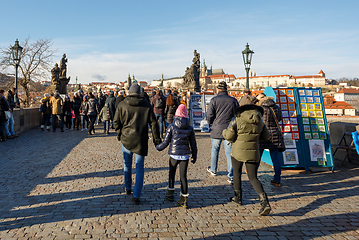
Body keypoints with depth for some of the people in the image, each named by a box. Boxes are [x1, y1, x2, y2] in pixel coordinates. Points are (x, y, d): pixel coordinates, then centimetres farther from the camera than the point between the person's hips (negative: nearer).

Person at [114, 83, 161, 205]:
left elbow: (116, 121, 1)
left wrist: (119, 134, 16)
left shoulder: (122, 105, -2)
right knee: (139, 167, 5)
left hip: (126, 139, 1)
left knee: (127, 164, 21)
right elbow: (153, 122, -2)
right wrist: (156, 138, 3)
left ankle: (128, 188, 38)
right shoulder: (147, 105, -2)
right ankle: (136, 195, 2)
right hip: (140, 141, -1)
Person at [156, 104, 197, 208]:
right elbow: (193, 144, 7)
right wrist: (194, 156, 18)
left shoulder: (171, 127, -6)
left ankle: (170, 194, 32)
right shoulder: (190, 128, 2)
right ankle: (184, 199, 8)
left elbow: (166, 142, -3)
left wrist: (158, 147, 16)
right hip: (185, 155, 2)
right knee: (183, 176, 6)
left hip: (174, 155, -2)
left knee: (172, 173, 17)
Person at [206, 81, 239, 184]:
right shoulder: (233, 100, 3)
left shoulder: (214, 100, -4)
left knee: (215, 149, 18)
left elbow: (209, 115, -6)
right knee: (229, 152, 3)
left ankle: (213, 169, 34)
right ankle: (231, 176, 2)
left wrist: (211, 124, 12)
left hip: (217, 129, -1)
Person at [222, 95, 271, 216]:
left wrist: (225, 131, 10)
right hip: (253, 152, 3)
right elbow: (266, 136, 10)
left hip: (238, 152, -3)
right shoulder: (259, 120, 2)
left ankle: (238, 197, 33)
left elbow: (228, 136, -11)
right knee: (253, 178, 7)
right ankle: (264, 201, -11)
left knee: (237, 174, 20)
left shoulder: (237, 119, -11)